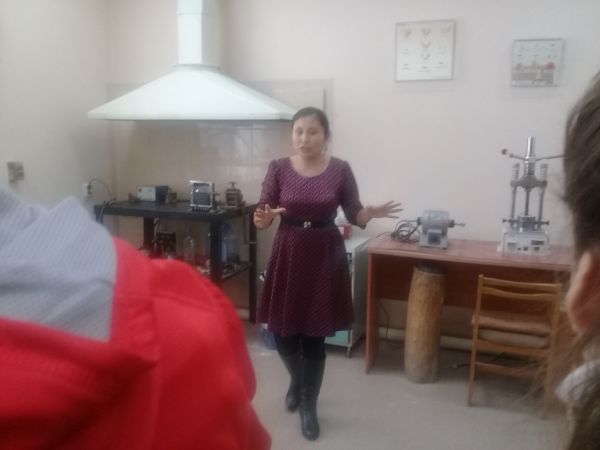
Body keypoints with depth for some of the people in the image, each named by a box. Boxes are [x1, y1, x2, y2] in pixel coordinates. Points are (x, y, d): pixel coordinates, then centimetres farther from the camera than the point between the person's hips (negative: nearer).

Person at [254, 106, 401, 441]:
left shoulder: (340, 170, -3)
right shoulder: (279, 168, -2)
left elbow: (354, 215, 1)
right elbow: (262, 215, -3)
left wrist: (371, 214, -20)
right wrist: (263, 219, -26)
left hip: (325, 256, -1)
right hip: (288, 253, 2)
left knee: (315, 336, 3)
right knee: (283, 332, 7)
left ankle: (309, 405, 24)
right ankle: (297, 381, 41)